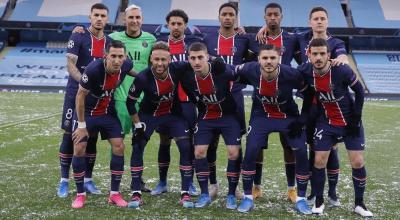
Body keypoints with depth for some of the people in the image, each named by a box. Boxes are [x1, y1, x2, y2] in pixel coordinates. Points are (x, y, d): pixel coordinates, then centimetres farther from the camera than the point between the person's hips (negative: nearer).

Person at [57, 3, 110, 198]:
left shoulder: (109, 42, 9)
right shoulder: (79, 37, -6)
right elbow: (70, 65, -13)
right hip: (76, 94, -4)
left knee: (92, 138, 7)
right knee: (70, 135, -2)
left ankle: (87, 180, 16)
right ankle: (64, 181, 7)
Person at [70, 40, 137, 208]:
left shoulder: (125, 66, -17)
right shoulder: (93, 69, -32)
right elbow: (80, 96, -22)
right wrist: (82, 125, -18)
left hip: (108, 112, 4)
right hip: (87, 112, -4)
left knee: (119, 147, -5)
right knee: (79, 149, -9)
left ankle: (114, 194, 6)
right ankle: (80, 194, 6)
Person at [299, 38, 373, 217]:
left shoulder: (342, 71, -25)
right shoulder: (305, 72, -17)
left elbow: (359, 91, -10)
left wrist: (356, 118, -10)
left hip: (350, 121, -1)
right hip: (326, 123, 2)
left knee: (357, 162, -1)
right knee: (319, 161, -4)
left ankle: (359, 204, 16)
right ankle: (319, 202, 13)